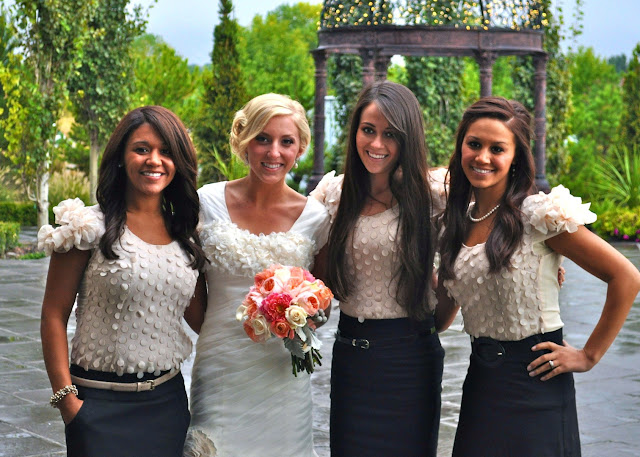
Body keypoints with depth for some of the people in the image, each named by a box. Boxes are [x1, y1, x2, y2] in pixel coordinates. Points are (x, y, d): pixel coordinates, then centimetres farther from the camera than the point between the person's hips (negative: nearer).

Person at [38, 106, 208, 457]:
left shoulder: (187, 236, 7)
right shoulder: (90, 227, -6)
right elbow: (54, 315, -7)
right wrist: (65, 397, -11)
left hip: (166, 401, 4)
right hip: (101, 403, -4)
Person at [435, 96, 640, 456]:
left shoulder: (540, 214, -12)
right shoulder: (457, 222, 7)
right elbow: (447, 305, 16)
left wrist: (589, 356, -9)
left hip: (535, 386, -5)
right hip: (481, 382, 6)